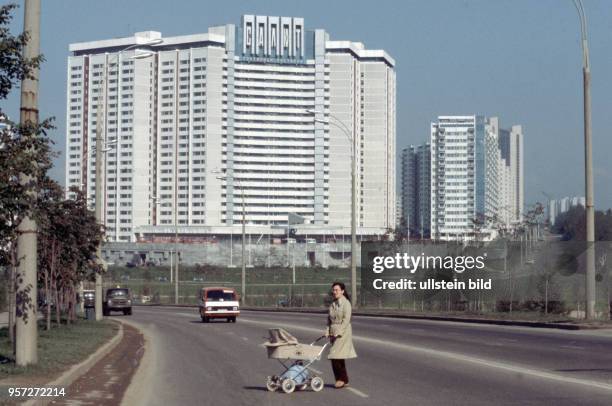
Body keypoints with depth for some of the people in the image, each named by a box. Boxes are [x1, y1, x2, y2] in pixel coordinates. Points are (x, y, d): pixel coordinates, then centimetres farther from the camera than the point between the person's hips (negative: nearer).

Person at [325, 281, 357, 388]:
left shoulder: (346, 303, -9)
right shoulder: (332, 304, 14)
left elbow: (346, 319, -15)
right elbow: (329, 319, 17)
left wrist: (339, 332, -19)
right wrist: (327, 331, 5)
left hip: (343, 333, -7)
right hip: (334, 332, 7)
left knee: (336, 357, -12)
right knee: (338, 358, 7)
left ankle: (342, 379, -3)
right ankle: (343, 380, 13)